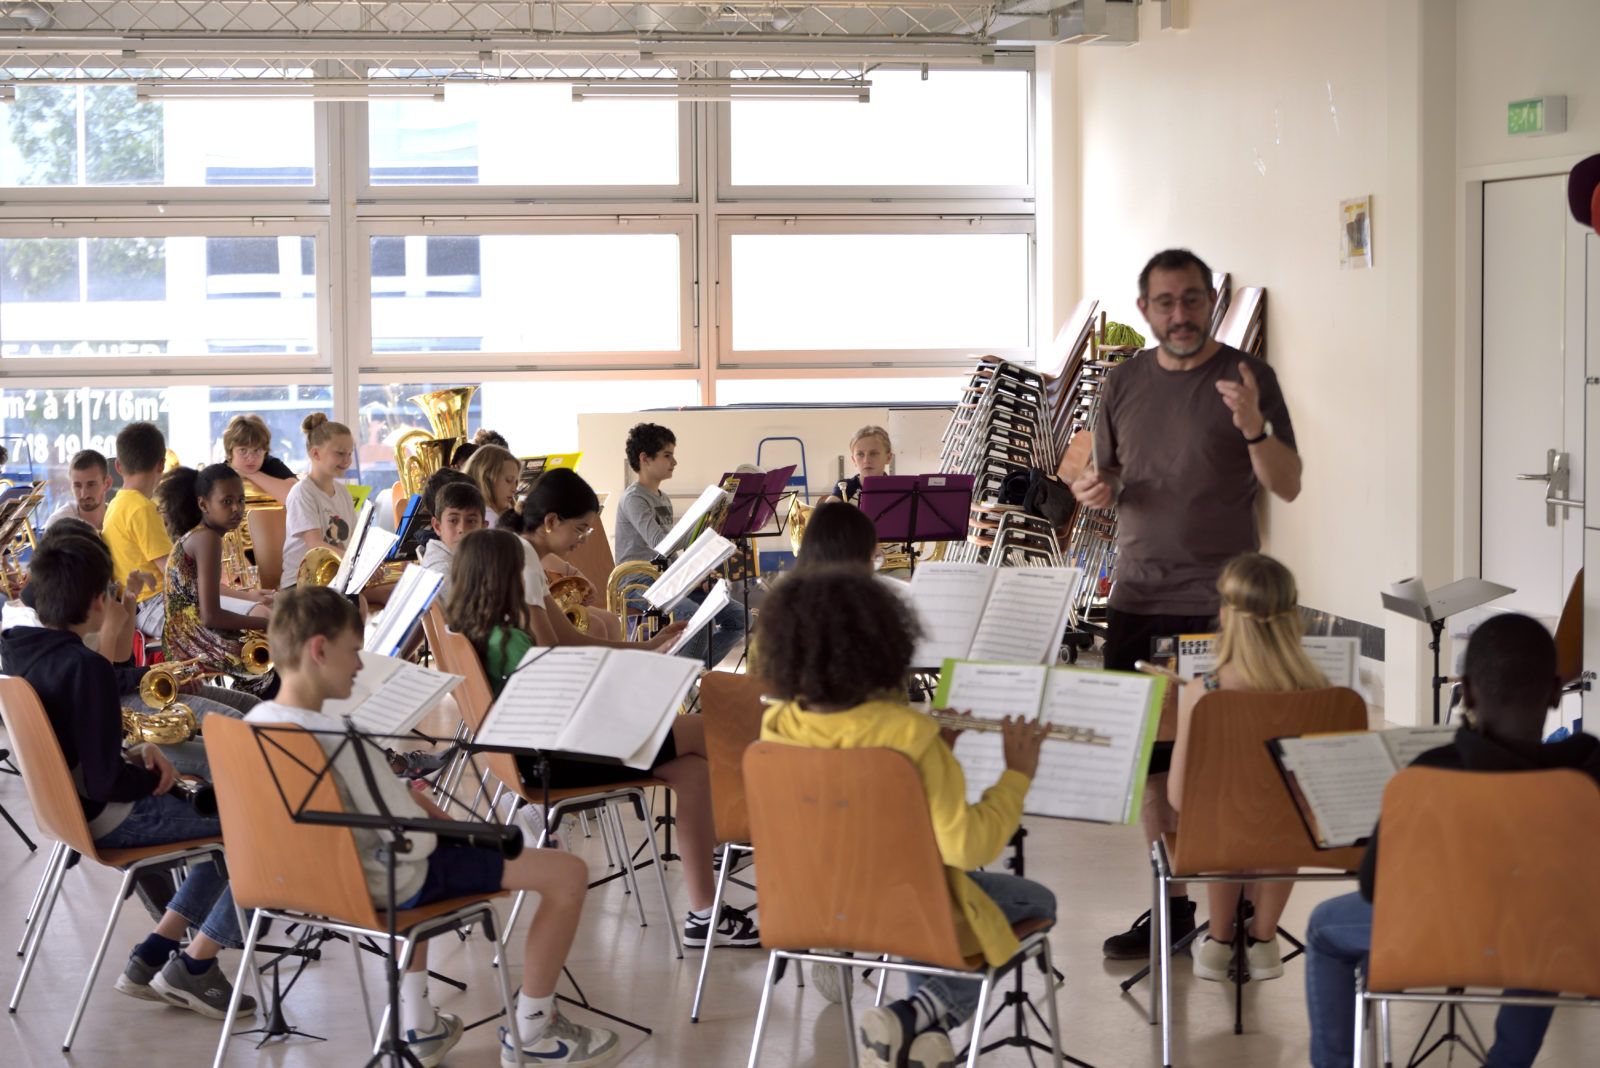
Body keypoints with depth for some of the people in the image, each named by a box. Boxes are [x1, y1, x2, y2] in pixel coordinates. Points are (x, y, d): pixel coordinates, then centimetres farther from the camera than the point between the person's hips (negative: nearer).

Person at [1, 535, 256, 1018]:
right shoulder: (87, 669, -27)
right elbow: (104, 782, -27)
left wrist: (134, 753, 3)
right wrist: (153, 777, -8)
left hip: (66, 806, 9)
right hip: (109, 821, -9)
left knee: (228, 828, 22)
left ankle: (150, 958, 17)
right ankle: (191, 966, 5)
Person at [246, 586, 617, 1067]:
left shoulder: (253, 725, -5)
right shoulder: (341, 740, -31)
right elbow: (415, 844, -28)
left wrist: (404, 800, 6)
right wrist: (418, 804, -7)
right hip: (391, 885, -9)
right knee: (568, 872, -3)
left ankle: (417, 1026, 38)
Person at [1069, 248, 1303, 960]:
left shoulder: (1248, 378, -2)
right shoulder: (1122, 383, 11)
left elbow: (1287, 487, -9)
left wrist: (1252, 427, -27)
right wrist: (1095, 491, -4)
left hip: (1220, 603, -4)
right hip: (1138, 597, 5)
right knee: (1148, 752, 8)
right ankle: (1172, 902, 20)